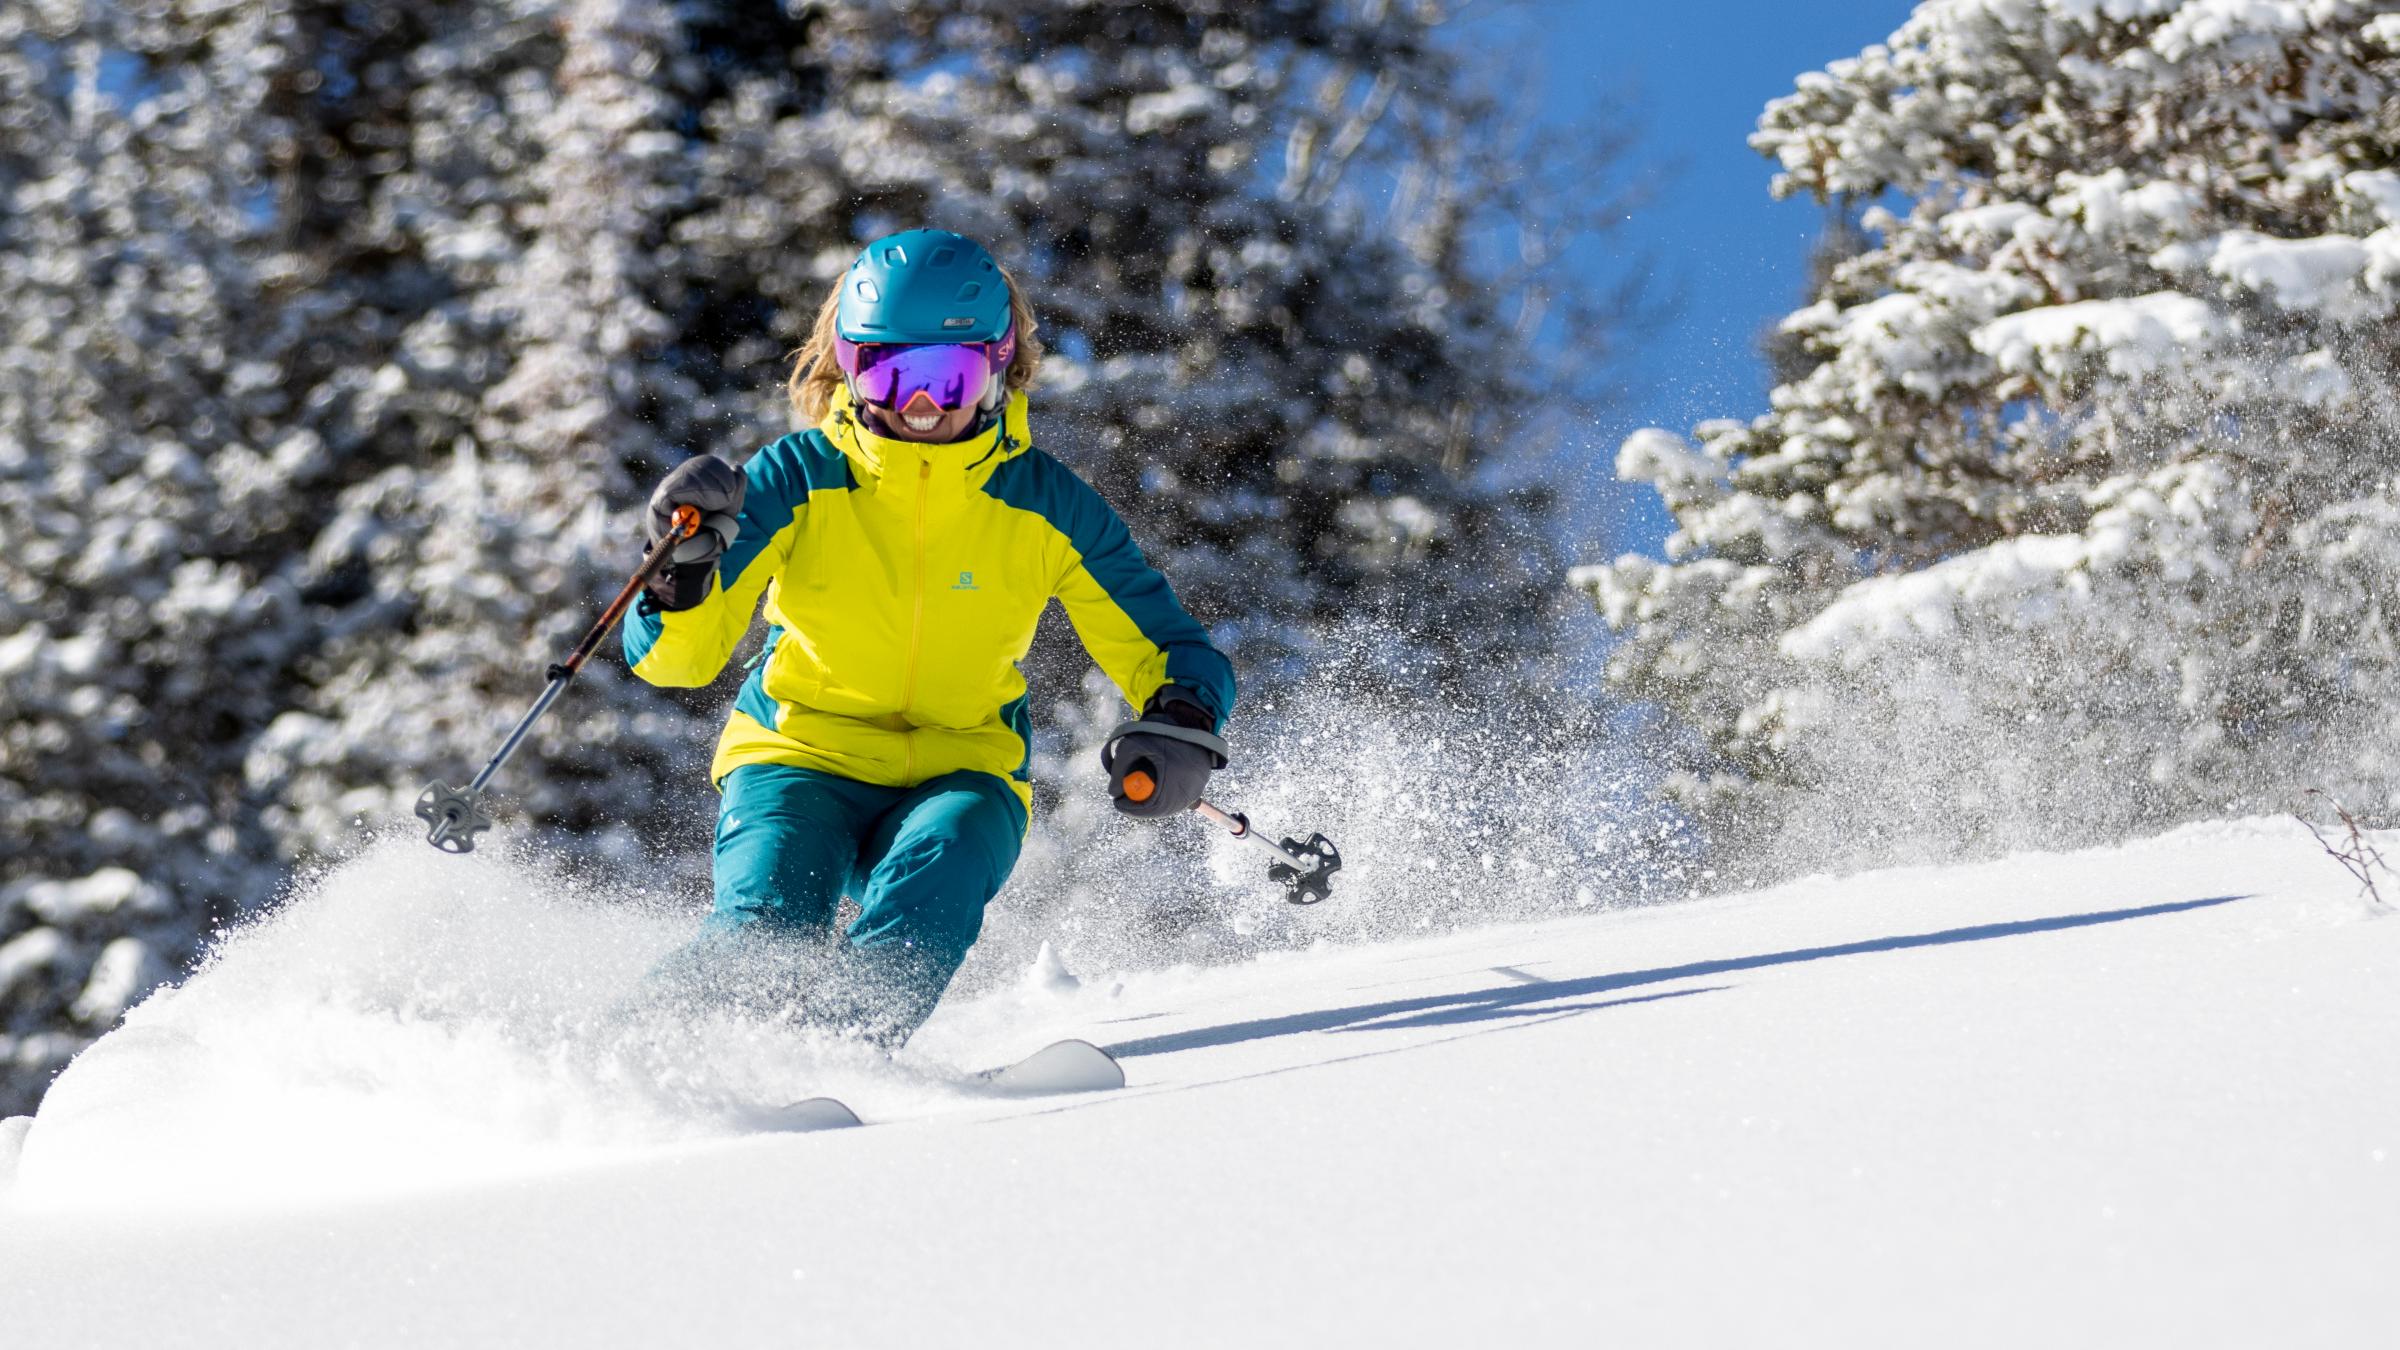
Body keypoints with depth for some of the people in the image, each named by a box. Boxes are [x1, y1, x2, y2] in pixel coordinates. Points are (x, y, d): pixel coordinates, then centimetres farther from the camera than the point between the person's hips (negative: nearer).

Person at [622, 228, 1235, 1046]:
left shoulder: (1047, 507, -4)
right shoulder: (798, 481, -8)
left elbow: (1174, 654, 4)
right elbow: (671, 659, -10)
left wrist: (1179, 732, -19)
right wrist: (685, 567, -31)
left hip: (960, 773, 1)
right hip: (801, 761, -1)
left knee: (941, 865, -35)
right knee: (765, 931, -30)